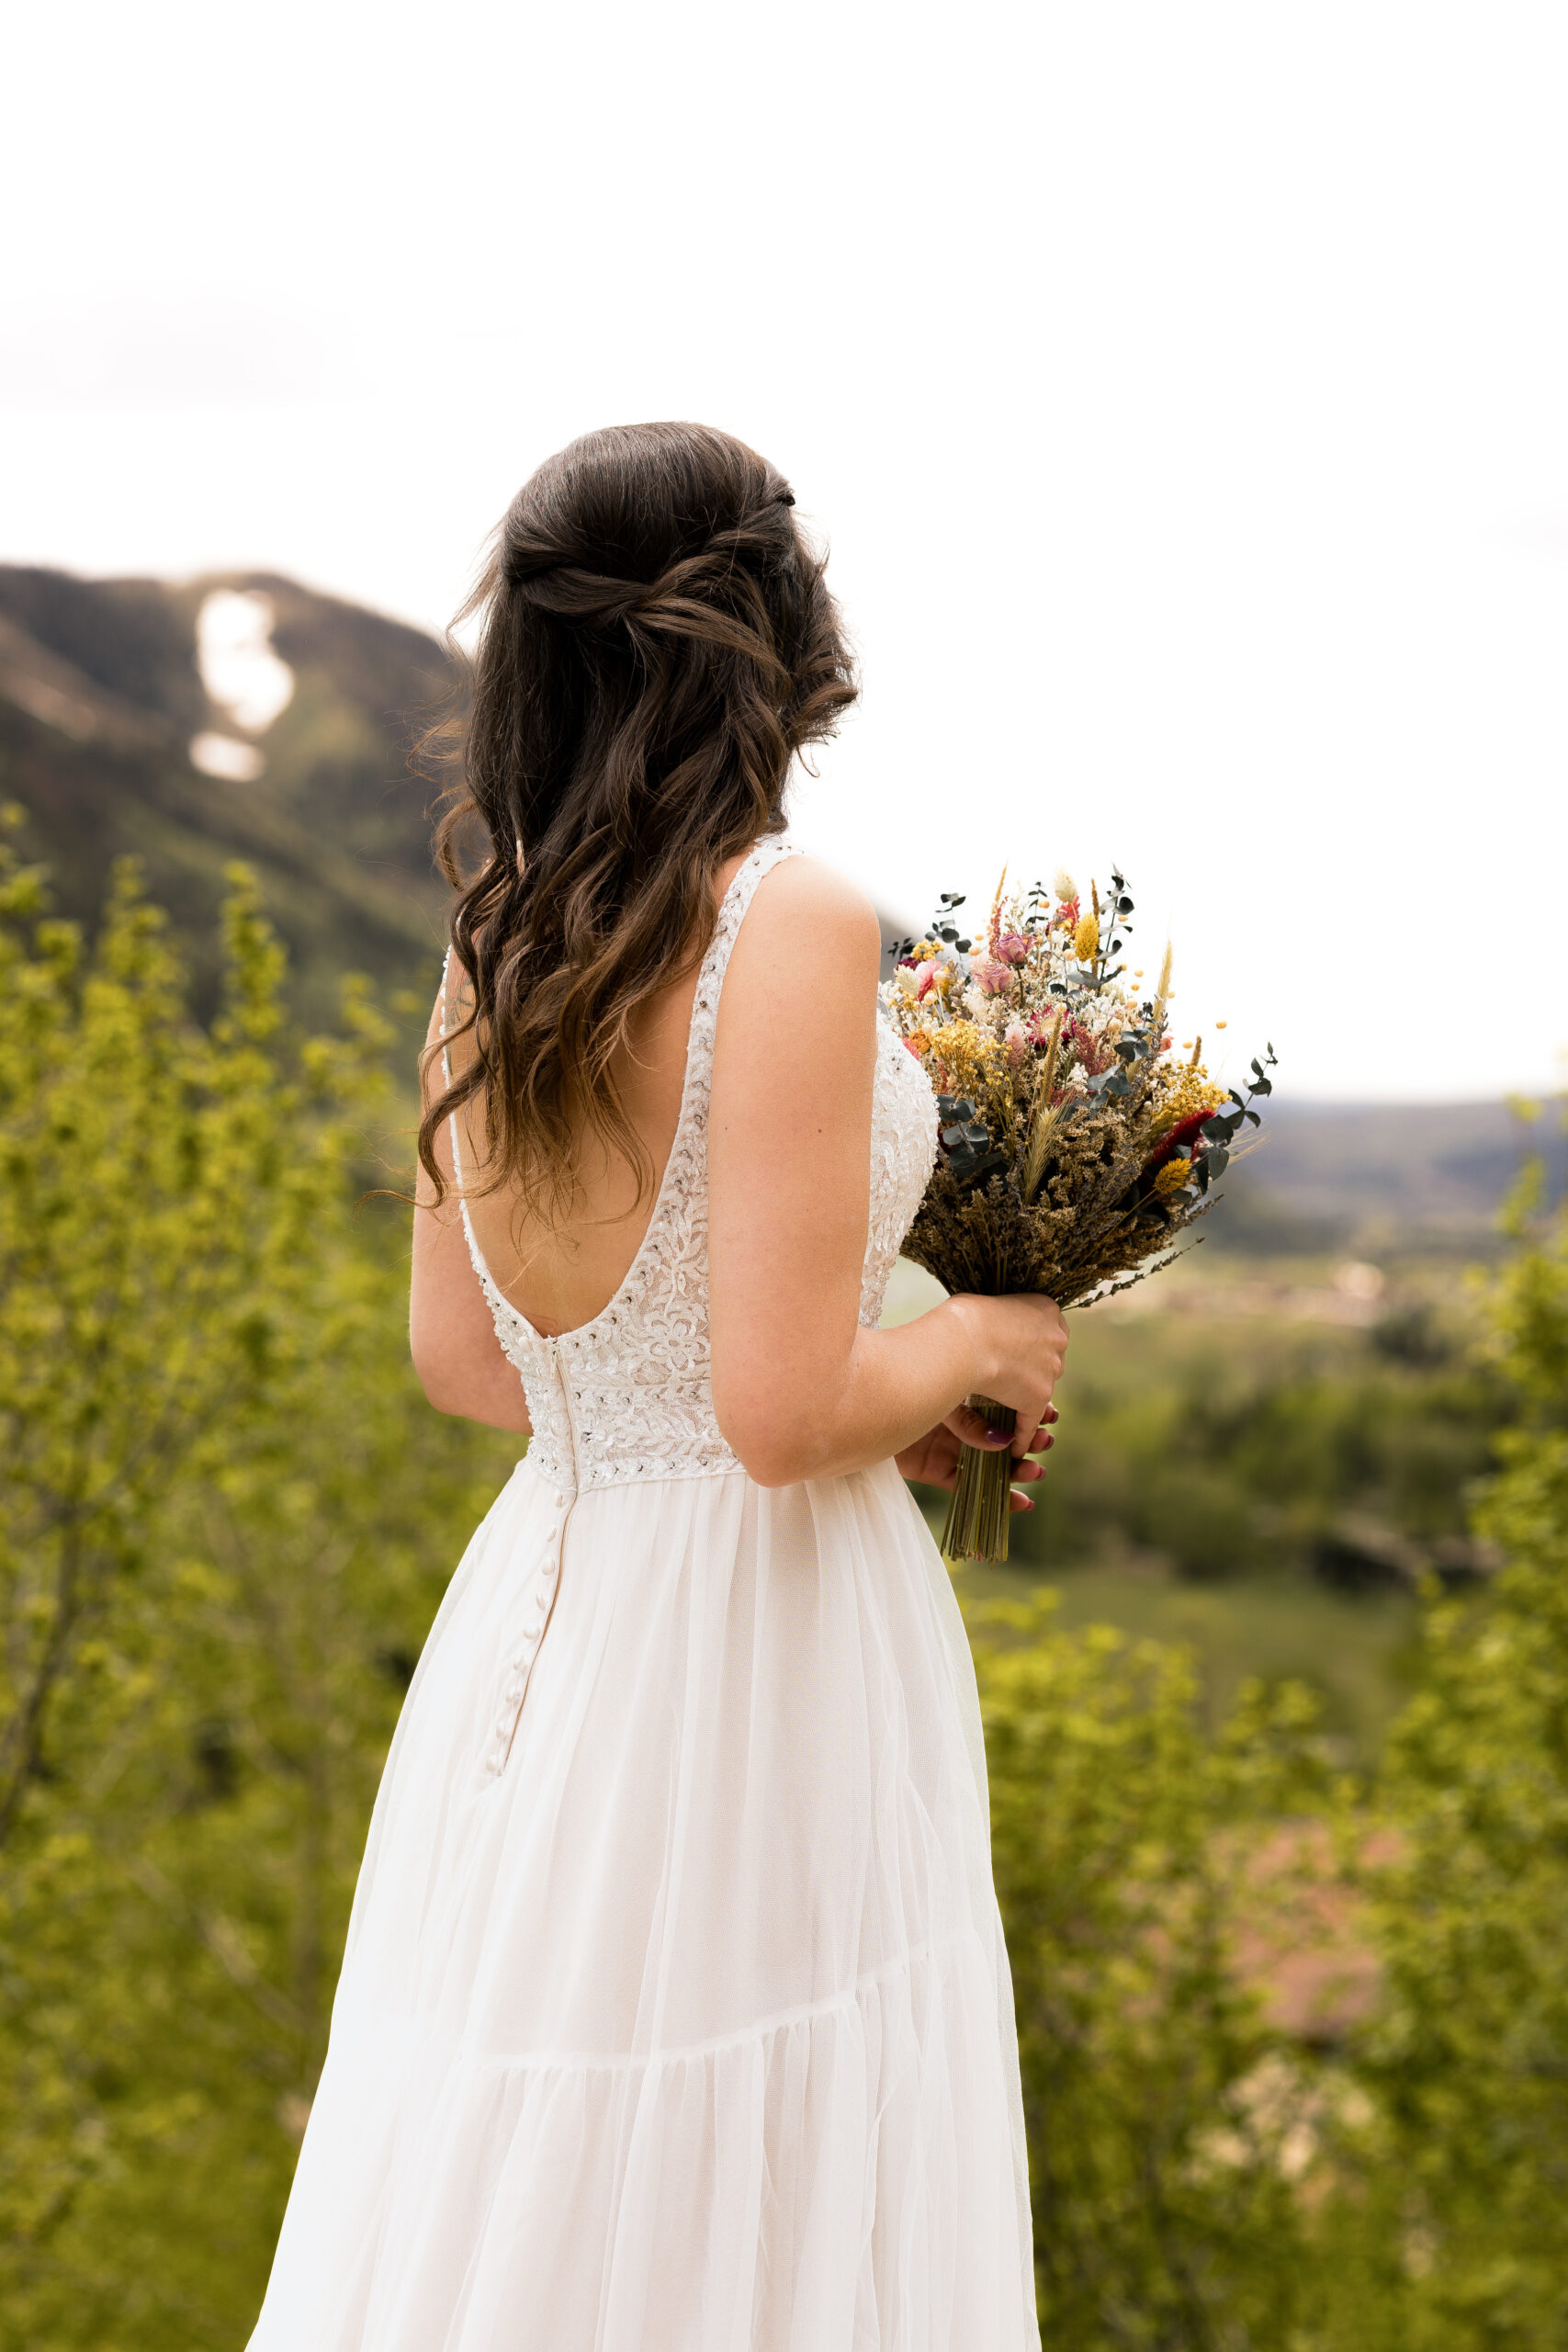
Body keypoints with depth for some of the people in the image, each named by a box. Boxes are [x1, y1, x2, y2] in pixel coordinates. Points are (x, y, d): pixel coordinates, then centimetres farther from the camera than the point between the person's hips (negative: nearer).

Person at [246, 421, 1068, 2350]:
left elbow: (462, 1356, 11)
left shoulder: (496, 939, 5)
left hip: (539, 1618, 7)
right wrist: (974, 1343, -1)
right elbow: (783, 1413, -21)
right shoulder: (792, 928, -17)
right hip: (762, 1654, -7)